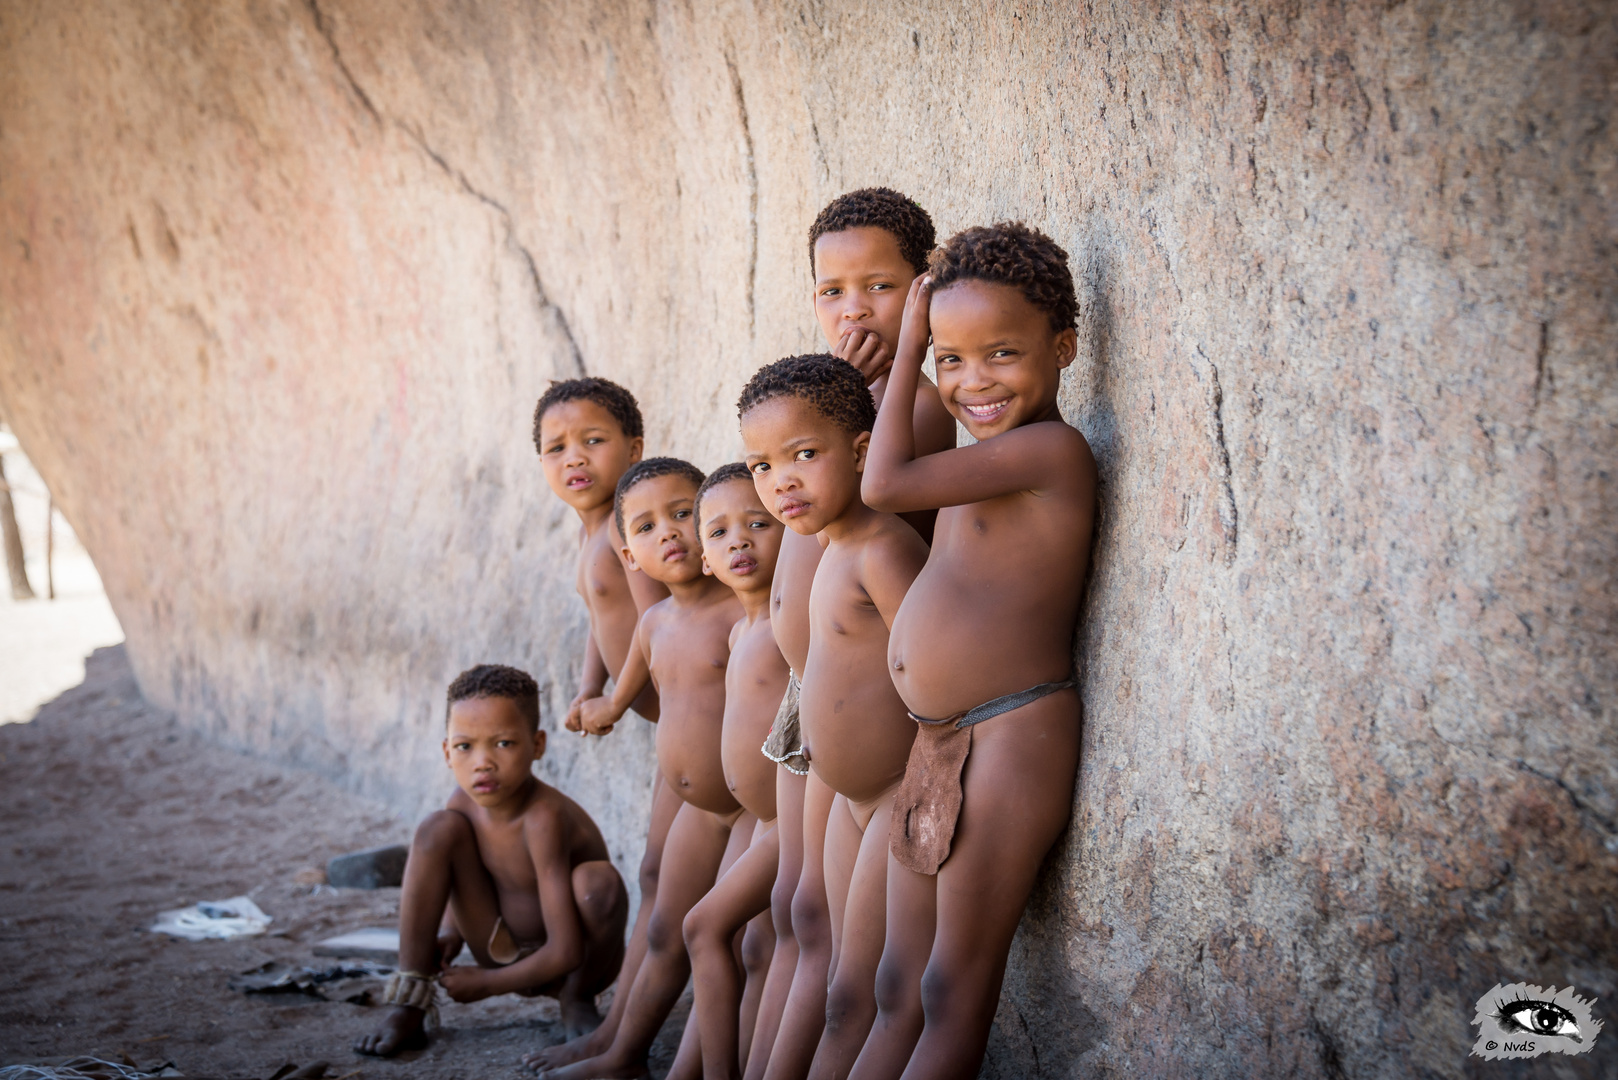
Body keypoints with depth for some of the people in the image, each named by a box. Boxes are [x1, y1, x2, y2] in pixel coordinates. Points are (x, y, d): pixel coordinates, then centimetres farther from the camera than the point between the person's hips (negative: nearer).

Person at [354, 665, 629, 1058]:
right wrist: (450, 934, -9)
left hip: (577, 965, -5)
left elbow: (565, 953, -32)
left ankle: (577, 1000, -4)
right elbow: (457, 879, 12)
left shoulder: (542, 818, -31)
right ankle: (408, 1007, -11)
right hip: (503, 953, 5)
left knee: (598, 879, -36)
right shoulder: (464, 804, -10)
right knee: (437, 829, -13)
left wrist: (488, 983, -17)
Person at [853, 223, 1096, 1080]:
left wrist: (904, 350, -4)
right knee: (898, 992, 12)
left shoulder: (1052, 446, -13)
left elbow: (886, 484, -15)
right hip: (934, 747, 9)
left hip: (1012, 738, -9)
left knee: (954, 994, -3)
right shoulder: (989, 463, 15)